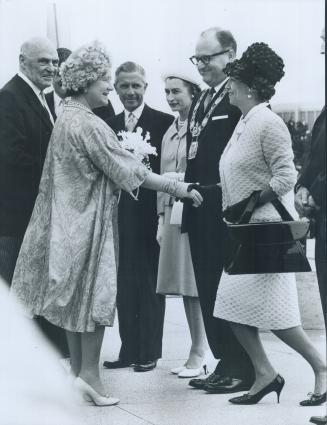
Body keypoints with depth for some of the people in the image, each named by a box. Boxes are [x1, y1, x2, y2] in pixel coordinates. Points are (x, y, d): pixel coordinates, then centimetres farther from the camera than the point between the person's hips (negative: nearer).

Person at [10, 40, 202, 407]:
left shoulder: (65, 118, 8)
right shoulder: (89, 125, -20)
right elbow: (128, 171, -19)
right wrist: (176, 188, -15)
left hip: (69, 217, 9)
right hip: (90, 218, -9)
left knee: (76, 295, 12)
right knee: (95, 293, -3)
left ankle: (79, 369, 18)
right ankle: (89, 373, -3)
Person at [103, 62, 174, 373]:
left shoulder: (163, 122, -4)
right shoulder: (110, 125, 11)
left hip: (149, 213, -5)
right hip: (119, 212, 5)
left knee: (150, 282, 3)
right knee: (124, 283, 9)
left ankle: (149, 352, 11)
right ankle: (129, 349, 18)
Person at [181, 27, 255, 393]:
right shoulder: (200, 102, 17)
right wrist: (188, 199, 11)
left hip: (230, 211, -9)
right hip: (202, 212, 9)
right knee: (209, 291, 12)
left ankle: (242, 368, 8)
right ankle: (224, 362, 21)